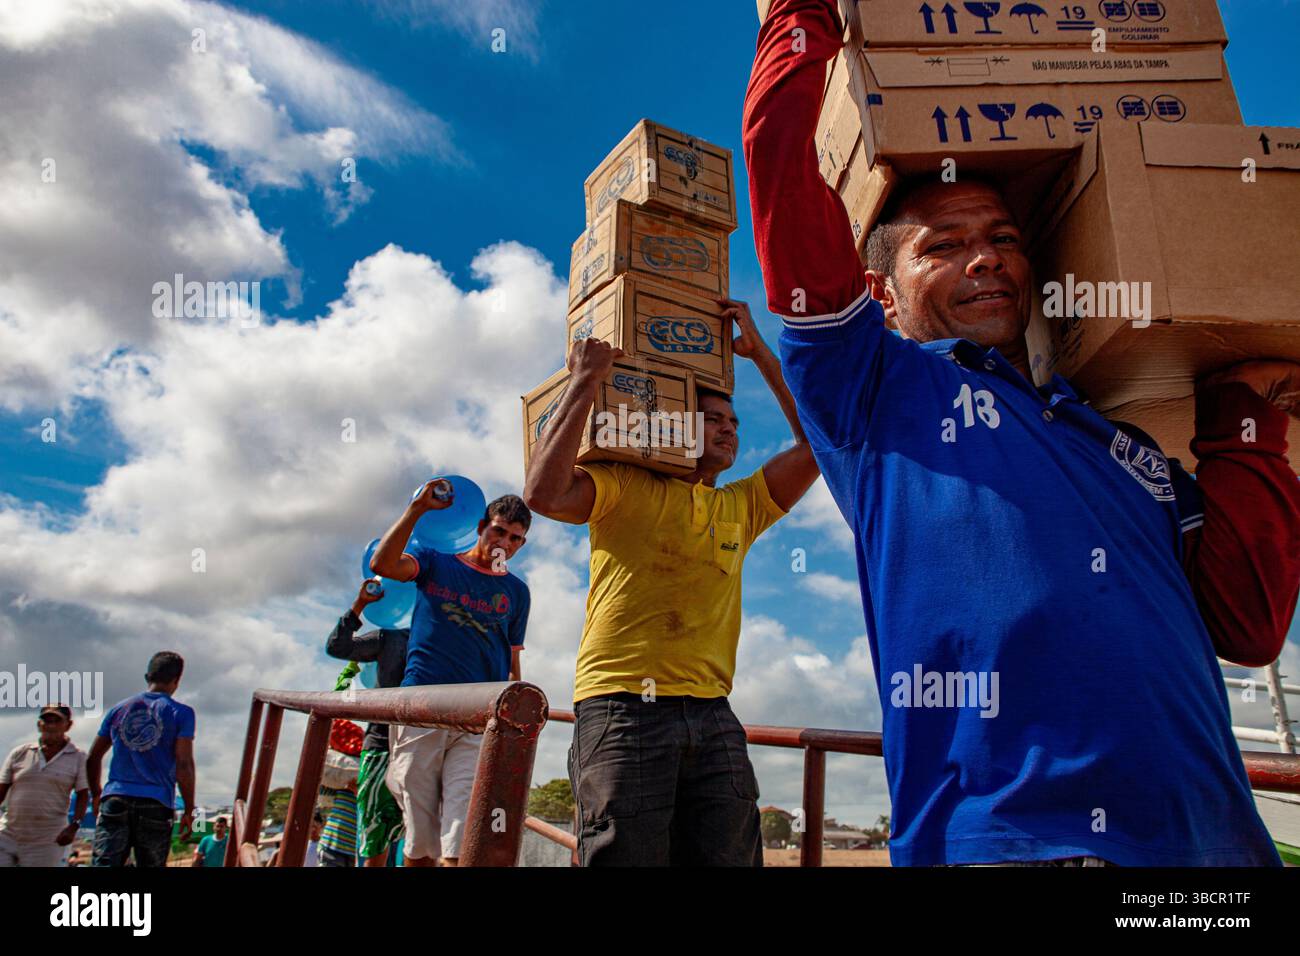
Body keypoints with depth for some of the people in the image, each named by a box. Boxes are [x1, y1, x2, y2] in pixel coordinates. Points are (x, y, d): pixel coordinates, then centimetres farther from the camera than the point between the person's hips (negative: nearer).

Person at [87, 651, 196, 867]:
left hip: (115, 800, 3)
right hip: (156, 805, -2)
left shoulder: (118, 709, 14)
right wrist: (189, 810, 0)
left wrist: (96, 796, 32)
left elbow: (93, 759, 18)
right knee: (151, 864, 5)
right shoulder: (181, 713, 1)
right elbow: (184, 764, -6)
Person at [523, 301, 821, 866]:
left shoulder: (741, 506, 18)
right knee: (626, 857, -3)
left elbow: (815, 441, 13)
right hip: (622, 706, -4)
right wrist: (584, 382, -7)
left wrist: (760, 354, 12)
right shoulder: (624, 489, 5)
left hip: (712, 714, 5)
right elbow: (543, 494, -13)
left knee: (728, 857, 5)